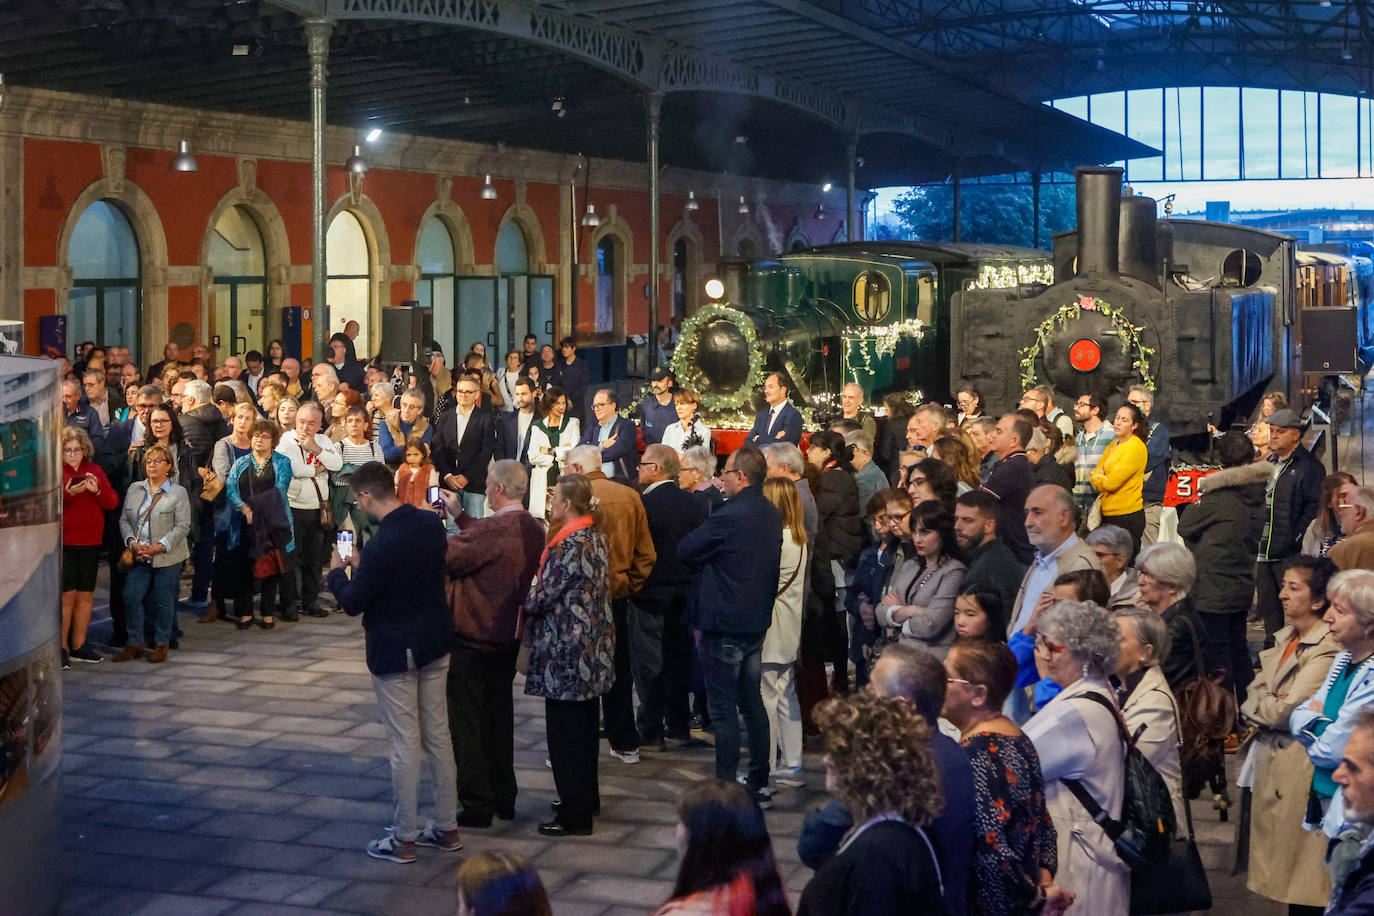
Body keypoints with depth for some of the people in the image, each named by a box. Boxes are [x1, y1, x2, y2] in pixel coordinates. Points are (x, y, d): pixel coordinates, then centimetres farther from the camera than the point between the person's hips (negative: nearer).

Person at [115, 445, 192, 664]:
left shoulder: (178, 492, -2)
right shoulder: (134, 489, 11)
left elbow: (183, 526, -7)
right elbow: (124, 520, 10)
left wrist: (160, 547, -15)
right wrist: (132, 542, -7)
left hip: (167, 557, -3)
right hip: (139, 557, 3)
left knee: (163, 601, 2)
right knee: (131, 596, -5)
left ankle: (161, 644, 15)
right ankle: (135, 644, 6)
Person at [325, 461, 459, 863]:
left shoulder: (381, 546, -25)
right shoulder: (431, 524, -2)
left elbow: (352, 603, -16)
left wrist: (337, 571, 3)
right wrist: (362, 565, 15)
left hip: (395, 653, -7)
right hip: (435, 647, 7)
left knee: (404, 744, 1)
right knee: (438, 736, 15)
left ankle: (403, 839, 10)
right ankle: (446, 827, 23)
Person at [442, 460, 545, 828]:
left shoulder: (491, 529, -25)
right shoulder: (533, 529, 1)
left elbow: (445, 555, -18)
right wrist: (460, 516, 19)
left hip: (473, 638, -8)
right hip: (509, 636, 8)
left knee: (467, 722, 2)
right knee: (499, 715, 18)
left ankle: (477, 805, 6)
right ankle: (503, 798, 26)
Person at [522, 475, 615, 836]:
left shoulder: (568, 546, -21)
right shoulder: (597, 538, 7)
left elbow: (542, 598, -19)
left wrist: (522, 597, 1)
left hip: (566, 654, -9)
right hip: (594, 650, 9)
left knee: (564, 733, -1)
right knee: (584, 728, 20)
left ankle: (574, 816, 4)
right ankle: (587, 798, 33)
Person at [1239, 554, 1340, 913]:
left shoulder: (1329, 651, -16)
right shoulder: (1284, 639, 13)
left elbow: (1290, 712, -20)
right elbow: (1253, 697, 11)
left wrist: (1256, 706, -2)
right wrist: (1271, 709, -10)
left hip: (1300, 770, -9)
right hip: (1268, 762, 9)